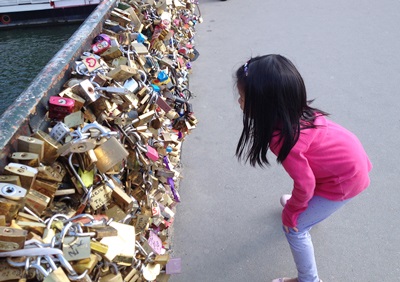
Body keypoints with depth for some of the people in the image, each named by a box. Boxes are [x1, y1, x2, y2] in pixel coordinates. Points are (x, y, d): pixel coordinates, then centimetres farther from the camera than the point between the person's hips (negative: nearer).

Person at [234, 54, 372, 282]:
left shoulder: (283, 139, -35)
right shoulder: (292, 110, -12)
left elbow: (305, 184, -23)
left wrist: (291, 213, -4)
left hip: (345, 179, -8)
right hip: (349, 155, 8)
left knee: (294, 228, 4)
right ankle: (304, 206, 66)